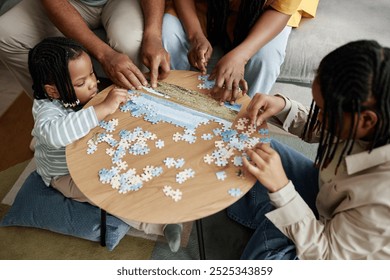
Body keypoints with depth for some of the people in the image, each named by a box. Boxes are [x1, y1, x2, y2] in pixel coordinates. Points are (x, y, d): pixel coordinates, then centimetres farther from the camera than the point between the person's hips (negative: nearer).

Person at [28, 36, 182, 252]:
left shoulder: (84, 94, -16)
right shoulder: (46, 110, -34)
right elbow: (56, 133, -58)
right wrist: (104, 108, -57)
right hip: (66, 174, -6)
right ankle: (158, 226, -17)